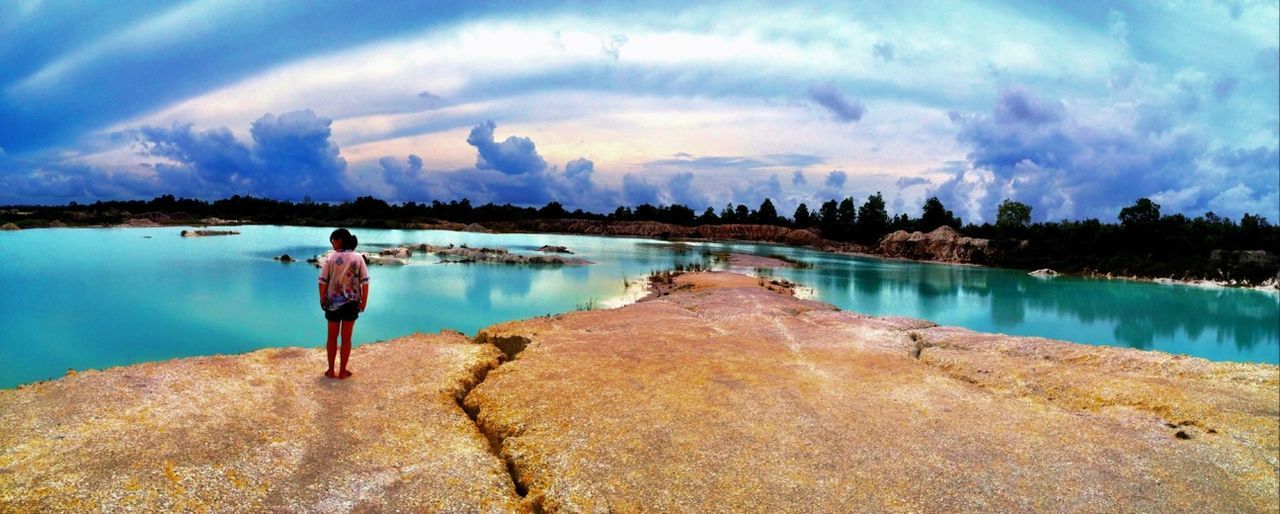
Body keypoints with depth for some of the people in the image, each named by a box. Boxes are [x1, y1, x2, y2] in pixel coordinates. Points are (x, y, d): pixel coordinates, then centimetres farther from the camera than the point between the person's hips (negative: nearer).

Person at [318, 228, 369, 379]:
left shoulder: (331, 258, -9)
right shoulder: (358, 258, -6)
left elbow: (323, 281, -9)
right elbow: (365, 282, -8)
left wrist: (322, 299, 3)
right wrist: (364, 302, 0)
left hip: (333, 302, 0)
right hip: (351, 303, 0)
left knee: (332, 337, 14)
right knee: (346, 338, 10)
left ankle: (331, 371, 21)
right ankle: (342, 372, 16)